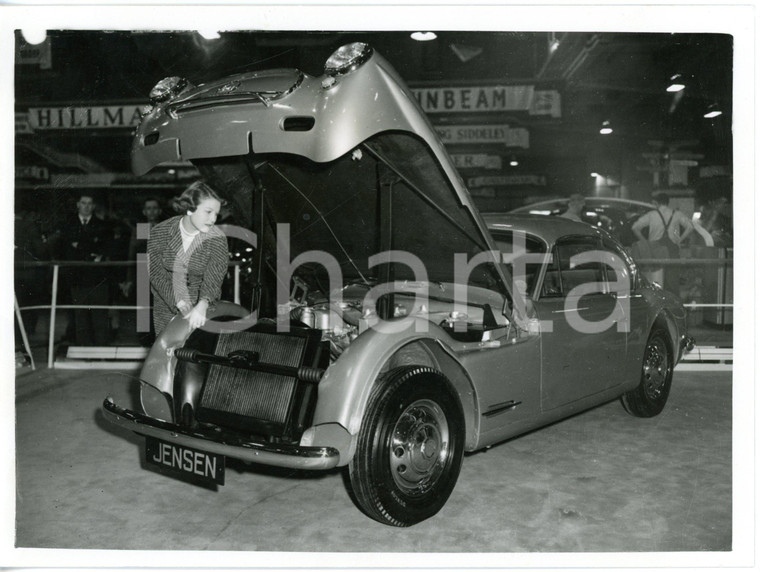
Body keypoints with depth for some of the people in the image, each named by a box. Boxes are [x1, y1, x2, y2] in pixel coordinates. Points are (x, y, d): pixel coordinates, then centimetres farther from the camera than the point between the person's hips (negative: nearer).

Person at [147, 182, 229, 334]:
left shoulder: (217, 240, -14)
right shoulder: (159, 232, -10)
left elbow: (213, 278, -23)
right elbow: (157, 275, -14)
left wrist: (202, 305, -44)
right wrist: (182, 305, -29)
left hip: (201, 308, -1)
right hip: (166, 306, 2)